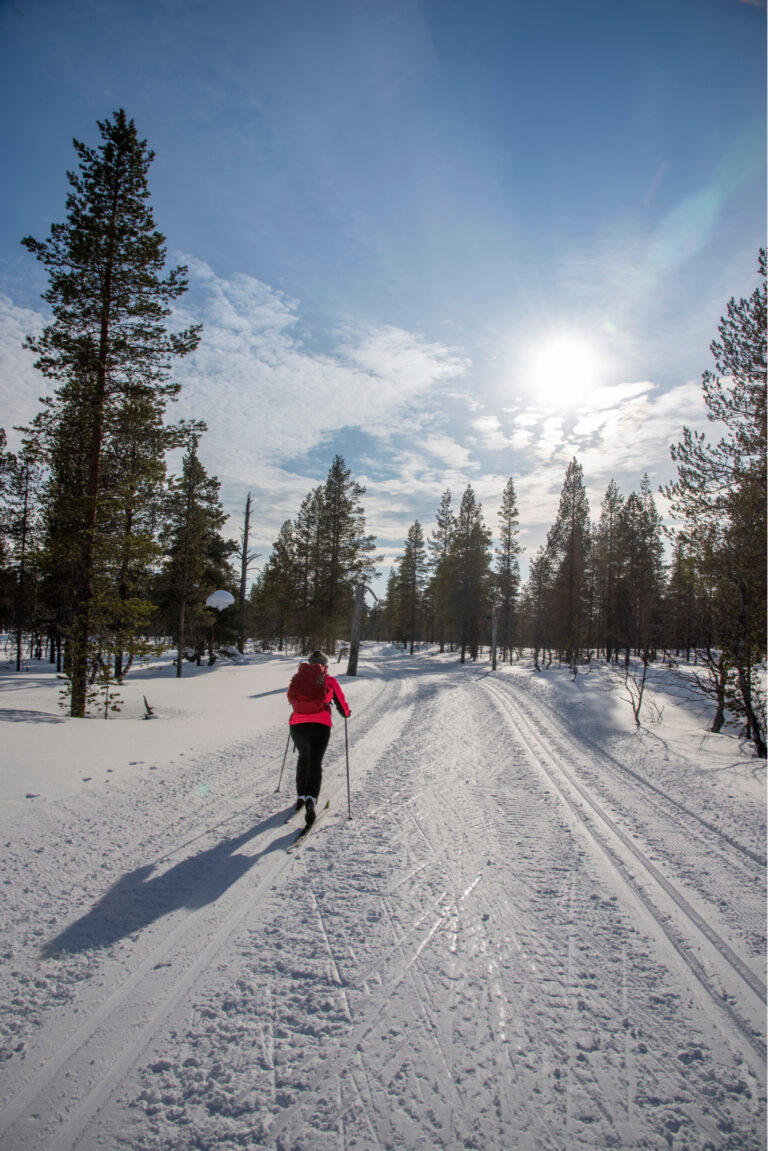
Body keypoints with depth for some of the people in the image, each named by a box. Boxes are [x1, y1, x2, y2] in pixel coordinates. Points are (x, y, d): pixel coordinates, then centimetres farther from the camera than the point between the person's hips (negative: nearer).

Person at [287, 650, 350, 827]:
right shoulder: (329, 681, 7)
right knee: (315, 763, -3)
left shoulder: (298, 678, 13)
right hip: (320, 725, -3)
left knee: (303, 759, 25)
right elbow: (342, 705, 13)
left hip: (297, 724, 3)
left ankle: (300, 796, 30)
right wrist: (346, 713, 35)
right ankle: (311, 799, -25)